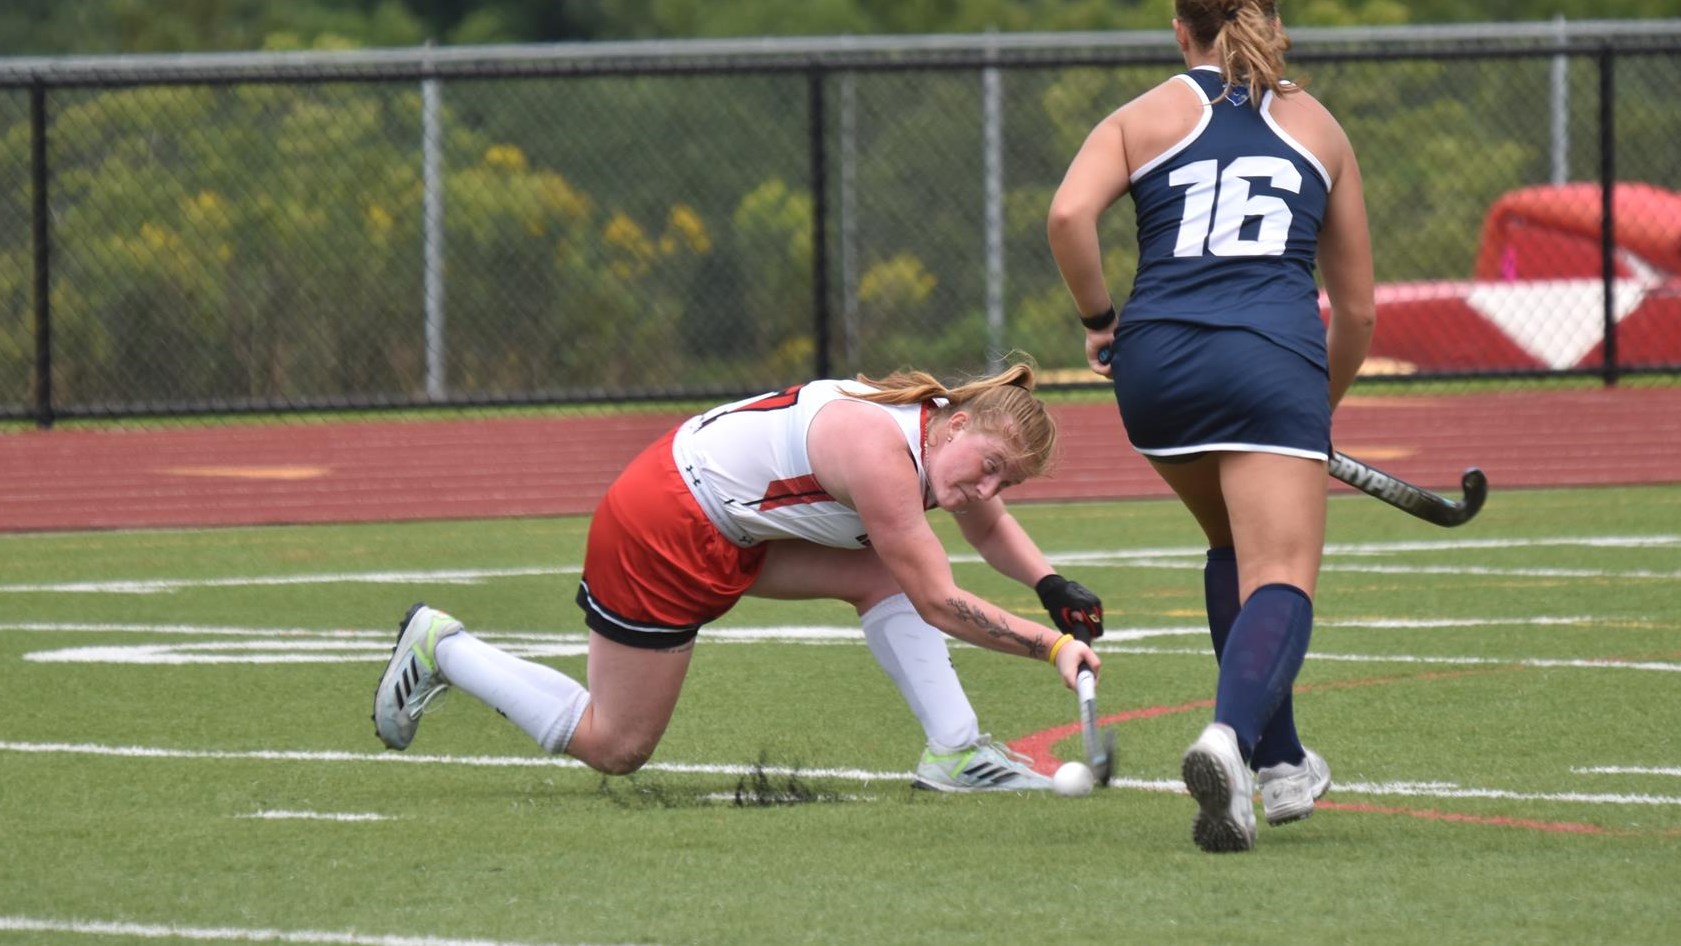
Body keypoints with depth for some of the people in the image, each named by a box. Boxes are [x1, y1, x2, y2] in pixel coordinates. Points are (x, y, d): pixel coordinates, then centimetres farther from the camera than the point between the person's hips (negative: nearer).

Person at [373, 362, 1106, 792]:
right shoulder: (881, 452, -31)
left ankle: (954, 753, -6)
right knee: (613, 750, 2)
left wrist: (1053, 587, 2)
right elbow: (939, 604, -26)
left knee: (882, 575, -6)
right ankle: (440, 649, 16)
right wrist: (1052, 645, -23)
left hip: (731, 527, 9)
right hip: (660, 530, -9)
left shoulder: (948, 437, -3)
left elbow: (989, 527, 18)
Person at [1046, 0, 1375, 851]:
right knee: (1280, 579, -11)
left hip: (1156, 362, 2)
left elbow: (1069, 214, -6)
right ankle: (1231, 736, -40)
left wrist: (1097, 318, 8)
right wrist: (1322, 408, 36)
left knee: (1235, 548, 26)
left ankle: (1279, 764, 27)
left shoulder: (1142, 118, 16)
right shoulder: (1319, 128, 20)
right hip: (1274, 359, -2)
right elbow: (1357, 309, 22)